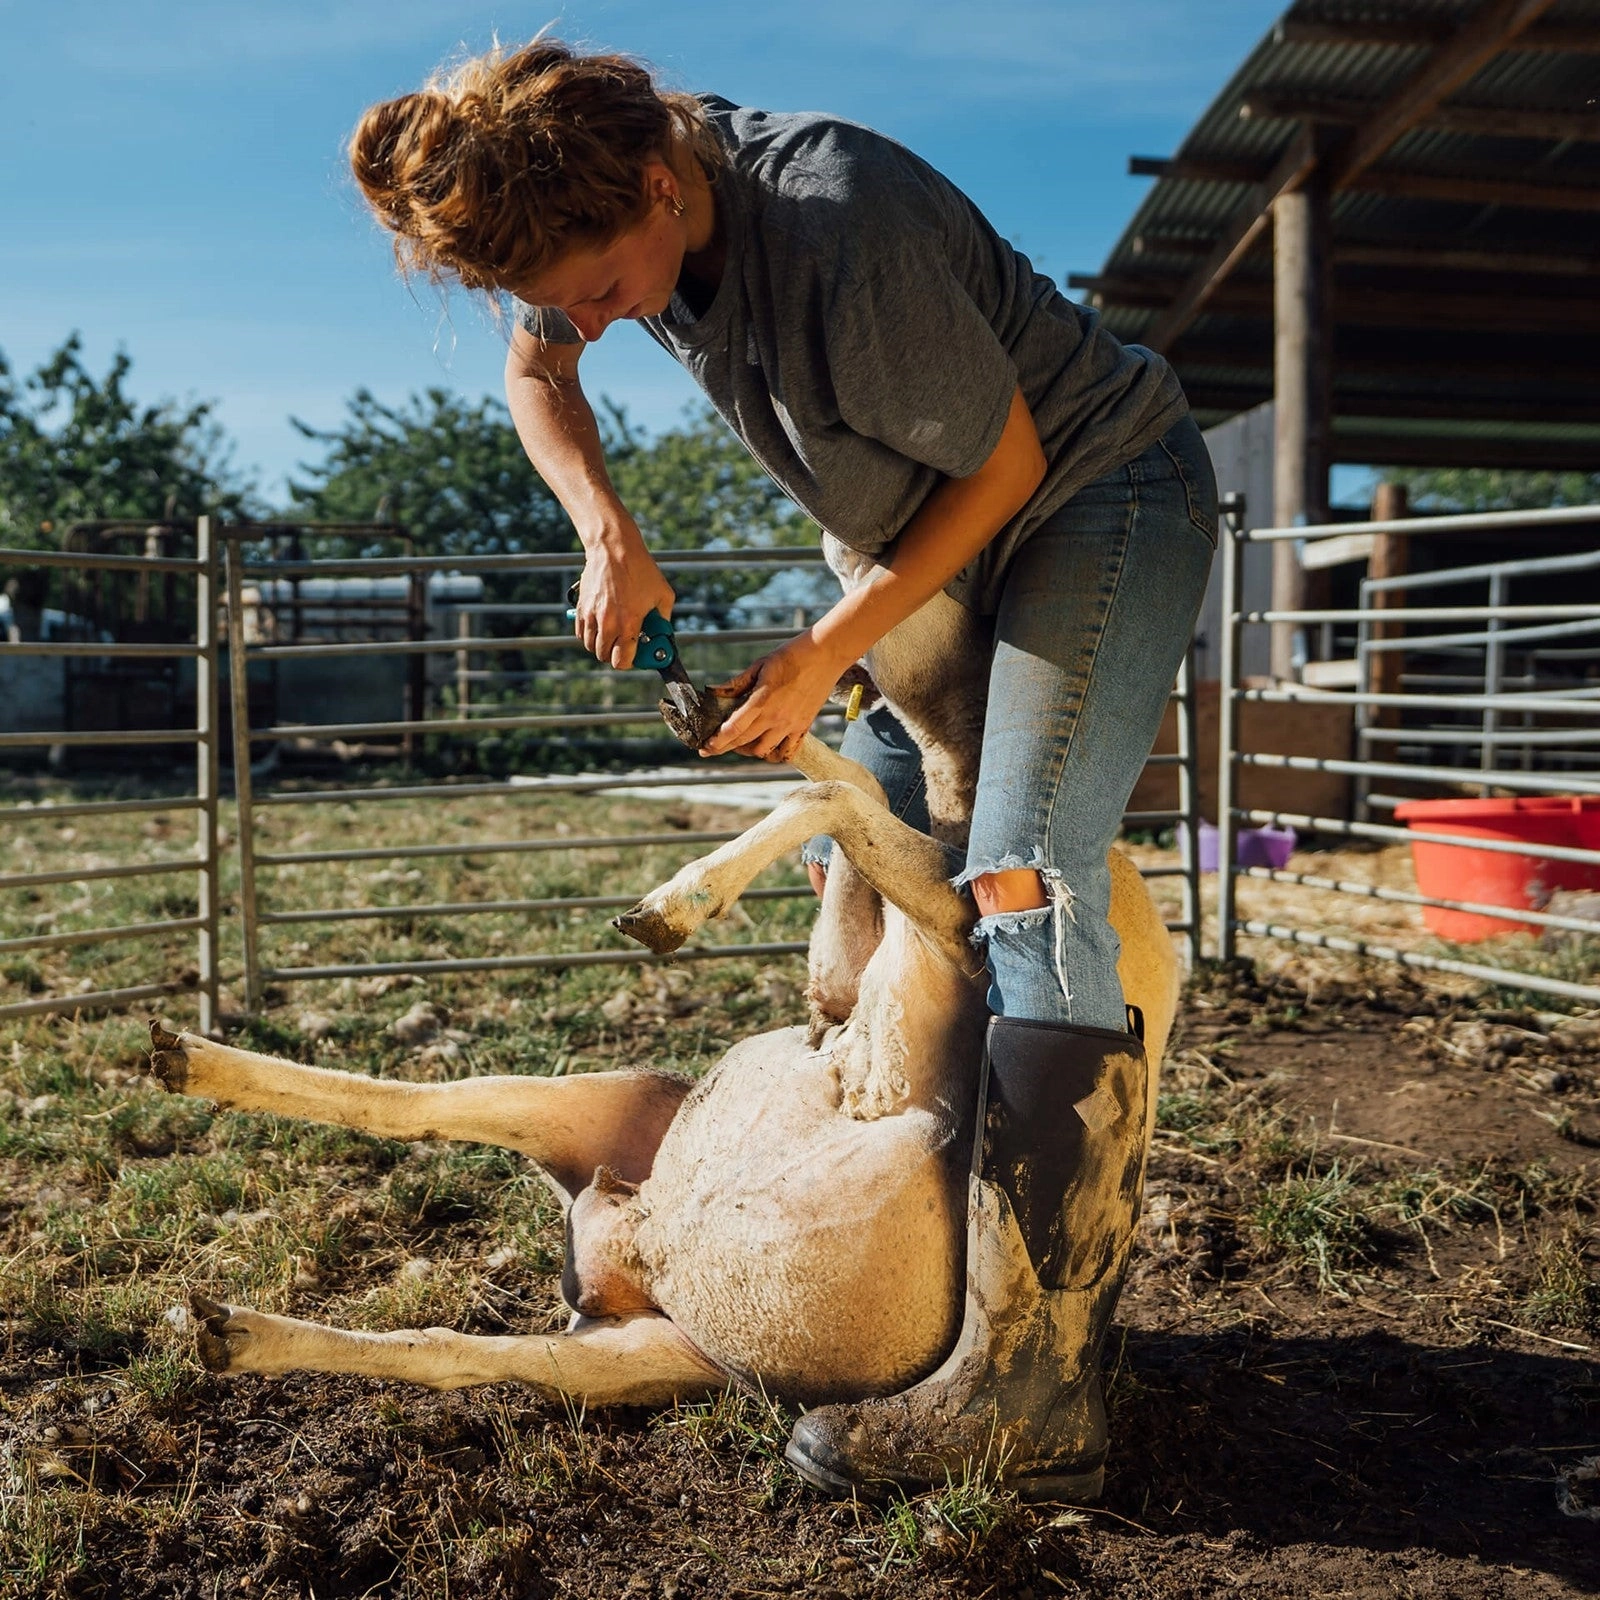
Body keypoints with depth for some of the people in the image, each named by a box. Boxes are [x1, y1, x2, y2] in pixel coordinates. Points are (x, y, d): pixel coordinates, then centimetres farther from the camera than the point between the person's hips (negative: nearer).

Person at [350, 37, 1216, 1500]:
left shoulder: (845, 229, -32)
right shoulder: (615, 197, -8)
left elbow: (1007, 458, -21)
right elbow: (535, 373, 9)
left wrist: (831, 653, -17)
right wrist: (608, 532, -10)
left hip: (1105, 491, -9)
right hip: (963, 531, 9)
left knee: (1024, 879, -23)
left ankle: (1030, 1395, -23)